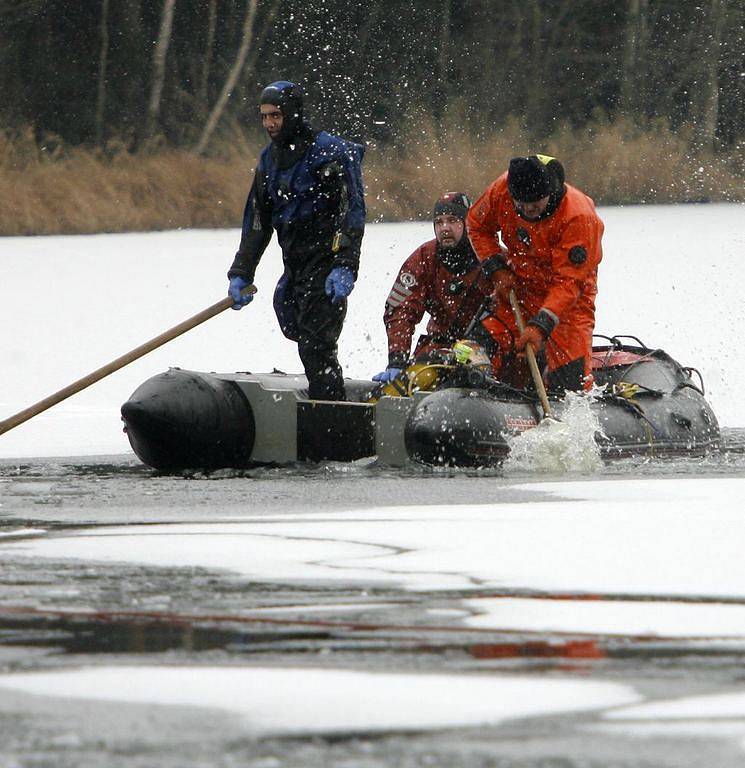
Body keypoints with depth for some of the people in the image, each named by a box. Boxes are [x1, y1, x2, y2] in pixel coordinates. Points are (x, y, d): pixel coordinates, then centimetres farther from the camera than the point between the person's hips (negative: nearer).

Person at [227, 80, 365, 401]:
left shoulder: (331, 152, -11)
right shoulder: (270, 158, 14)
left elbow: (352, 210, -17)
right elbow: (256, 221, 19)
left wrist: (345, 267, -26)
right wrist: (241, 274, 14)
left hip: (327, 262, -8)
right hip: (295, 265, 8)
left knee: (315, 344, -14)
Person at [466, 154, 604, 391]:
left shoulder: (579, 218, -31)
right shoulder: (500, 191, -18)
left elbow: (568, 282, -32)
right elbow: (478, 226, 4)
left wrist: (541, 325, -41)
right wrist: (498, 269, -8)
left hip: (568, 295, -4)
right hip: (517, 285, 4)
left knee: (570, 378, -15)